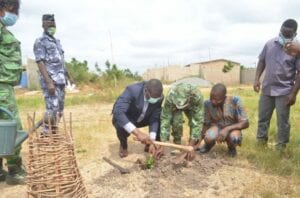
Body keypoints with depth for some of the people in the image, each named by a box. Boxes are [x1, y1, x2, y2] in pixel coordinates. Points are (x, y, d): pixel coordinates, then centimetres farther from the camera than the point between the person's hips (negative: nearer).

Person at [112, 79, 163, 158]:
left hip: (142, 118, 4)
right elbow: (118, 112, -46)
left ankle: (149, 144, 7)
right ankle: (123, 145, -1)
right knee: (121, 126, -36)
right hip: (124, 119, -4)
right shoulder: (132, 90, -36)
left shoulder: (159, 97, -21)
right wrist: (137, 133, -52)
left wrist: (152, 141, -29)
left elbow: (154, 119, -18)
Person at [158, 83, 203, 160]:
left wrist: (191, 147, -44)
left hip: (192, 107, 1)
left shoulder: (197, 97, -43)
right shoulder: (170, 97, -42)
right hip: (175, 107, 0)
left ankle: (194, 144, 3)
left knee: (195, 122, -23)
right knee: (176, 121, -28)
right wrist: (162, 146, -41)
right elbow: (165, 119, -38)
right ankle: (177, 144, -4)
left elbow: (198, 121, -41)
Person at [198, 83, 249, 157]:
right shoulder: (207, 104, -19)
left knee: (235, 138, -37)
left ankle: (231, 147, 3)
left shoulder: (234, 101, -24)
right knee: (208, 137, -33)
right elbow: (205, 124, -6)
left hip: (232, 129, -1)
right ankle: (209, 144, 7)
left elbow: (245, 123, -22)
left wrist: (227, 129, -35)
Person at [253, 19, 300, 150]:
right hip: (267, 89, 4)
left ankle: (281, 146, 18)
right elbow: (262, 61, 11)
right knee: (262, 117, 12)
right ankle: (260, 141, 26)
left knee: (282, 121, 5)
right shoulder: (270, 44, 3)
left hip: (284, 91, -4)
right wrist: (257, 79, 0)